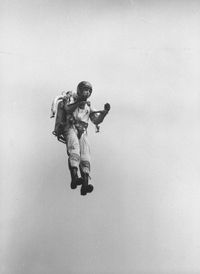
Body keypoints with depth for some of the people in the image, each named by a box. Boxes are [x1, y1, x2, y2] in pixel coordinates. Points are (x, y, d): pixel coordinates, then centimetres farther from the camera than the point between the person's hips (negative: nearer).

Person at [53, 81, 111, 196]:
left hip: (82, 132, 4)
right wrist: (78, 103, -23)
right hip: (70, 128, -4)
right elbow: (67, 108, -10)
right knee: (74, 151, -30)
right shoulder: (72, 99, 13)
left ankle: (85, 185, -28)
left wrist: (105, 112, 2)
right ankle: (75, 178, -45)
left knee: (85, 155, -17)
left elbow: (97, 120, 18)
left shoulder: (88, 106, 28)